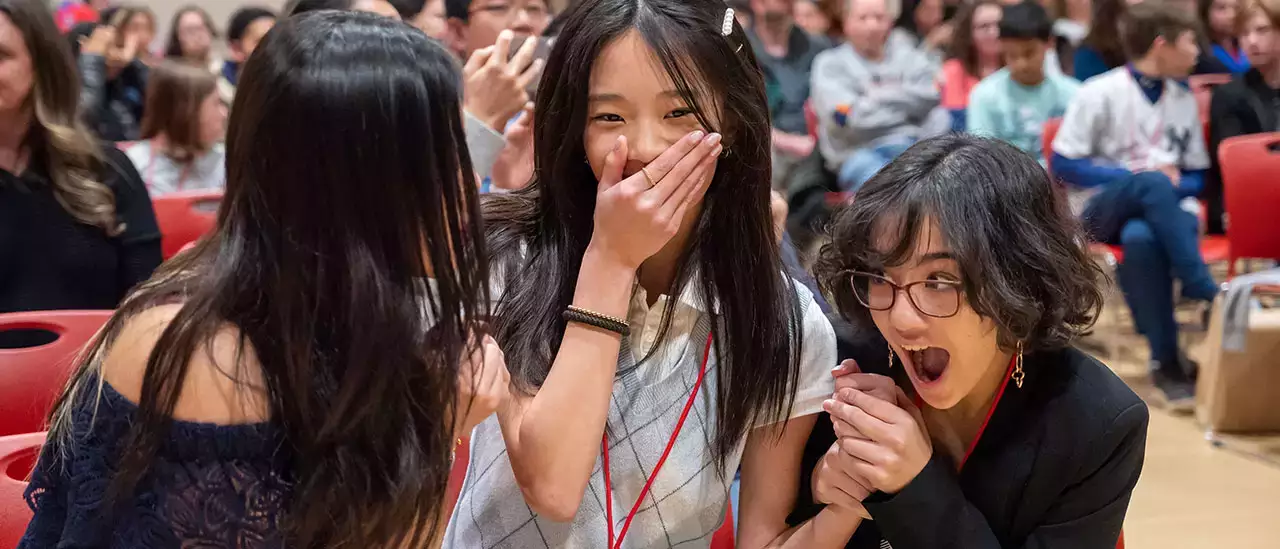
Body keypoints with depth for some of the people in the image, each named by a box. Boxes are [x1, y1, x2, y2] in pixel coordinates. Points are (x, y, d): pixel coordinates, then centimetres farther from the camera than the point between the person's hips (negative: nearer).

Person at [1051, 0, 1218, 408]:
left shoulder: (1185, 102, 11)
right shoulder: (1100, 93, -4)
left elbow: (1197, 178, 16)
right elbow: (1063, 164, -6)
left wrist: (1172, 185, -9)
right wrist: (1140, 178, -14)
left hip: (1160, 211, 2)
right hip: (1101, 209, -2)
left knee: (1141, 238, -38)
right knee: (1150, 182, -38)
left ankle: (1166, 360, -34)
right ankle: (1209, 295, -34)